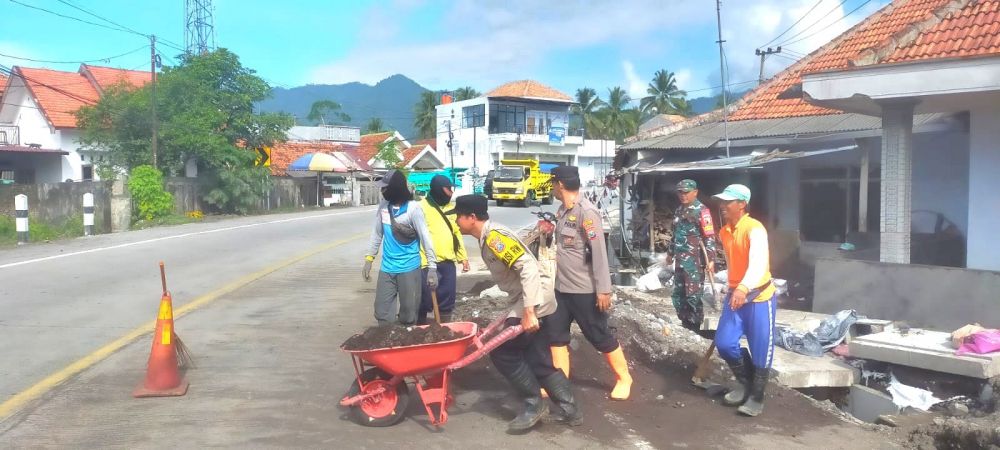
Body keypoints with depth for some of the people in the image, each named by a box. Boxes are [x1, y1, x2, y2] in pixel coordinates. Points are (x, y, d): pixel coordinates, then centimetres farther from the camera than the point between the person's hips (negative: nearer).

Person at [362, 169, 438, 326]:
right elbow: (377, 234, 13)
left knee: (408, 317, 6)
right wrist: (369, 259, 11)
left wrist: (432, 267, -16)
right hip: (386, 269, 5)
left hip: (409, 269, -4)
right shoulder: (383, 207, 2)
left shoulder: (413, 208, -12)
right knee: (382, 313, 7)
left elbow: (425, 237, -12)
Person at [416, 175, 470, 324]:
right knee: (426, 299, -1)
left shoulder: (450, 207, 14)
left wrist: (463, 257, 16)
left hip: (448, 262, 6)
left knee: (447, 298, 12)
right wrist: (424, 263, -19)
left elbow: (457, 233, 20)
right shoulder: (423, 207, -9)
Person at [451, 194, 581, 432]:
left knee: (501, 352, -2)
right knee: (539, 363, 13)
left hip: (533, 307, -10)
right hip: (532, 306, 10)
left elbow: (528, 267, -27)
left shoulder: (494, 237, -20)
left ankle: (535, 404, 8)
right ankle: (570, 410, 19)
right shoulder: (488, 237, 12)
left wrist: (528, 312, -29)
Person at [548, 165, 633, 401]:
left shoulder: (586, 212, -19)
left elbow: (599, 252, -21)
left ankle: (624, 378, 25)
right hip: (561, 287, 8)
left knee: (600, 337, 6)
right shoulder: (562, 210, 6)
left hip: (584, 290, -8)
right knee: (557, 335, 11)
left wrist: (603, 289, -21)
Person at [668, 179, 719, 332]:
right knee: (678, 295, 12)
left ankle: (694, 329, 5)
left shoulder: (701, 210, -10)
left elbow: (710, 237, -15)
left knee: (693, 296, -5)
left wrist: (711, 259, -20)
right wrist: (670, 252, 30)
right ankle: (685, 325, 24)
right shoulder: (679, 210, 15)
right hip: (680, 260, 8)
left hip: (695, 260, -8)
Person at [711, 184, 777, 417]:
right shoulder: (724, 232, 6)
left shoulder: (755, 229, -19)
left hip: (760, 297, -7)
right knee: (724, 343, 1)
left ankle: (756, 397, 18)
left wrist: (744, 288, -51)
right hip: (735, 294, 7)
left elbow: (758, 262, -35)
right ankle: (744, 383, 25)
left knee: (760, 351, 2)